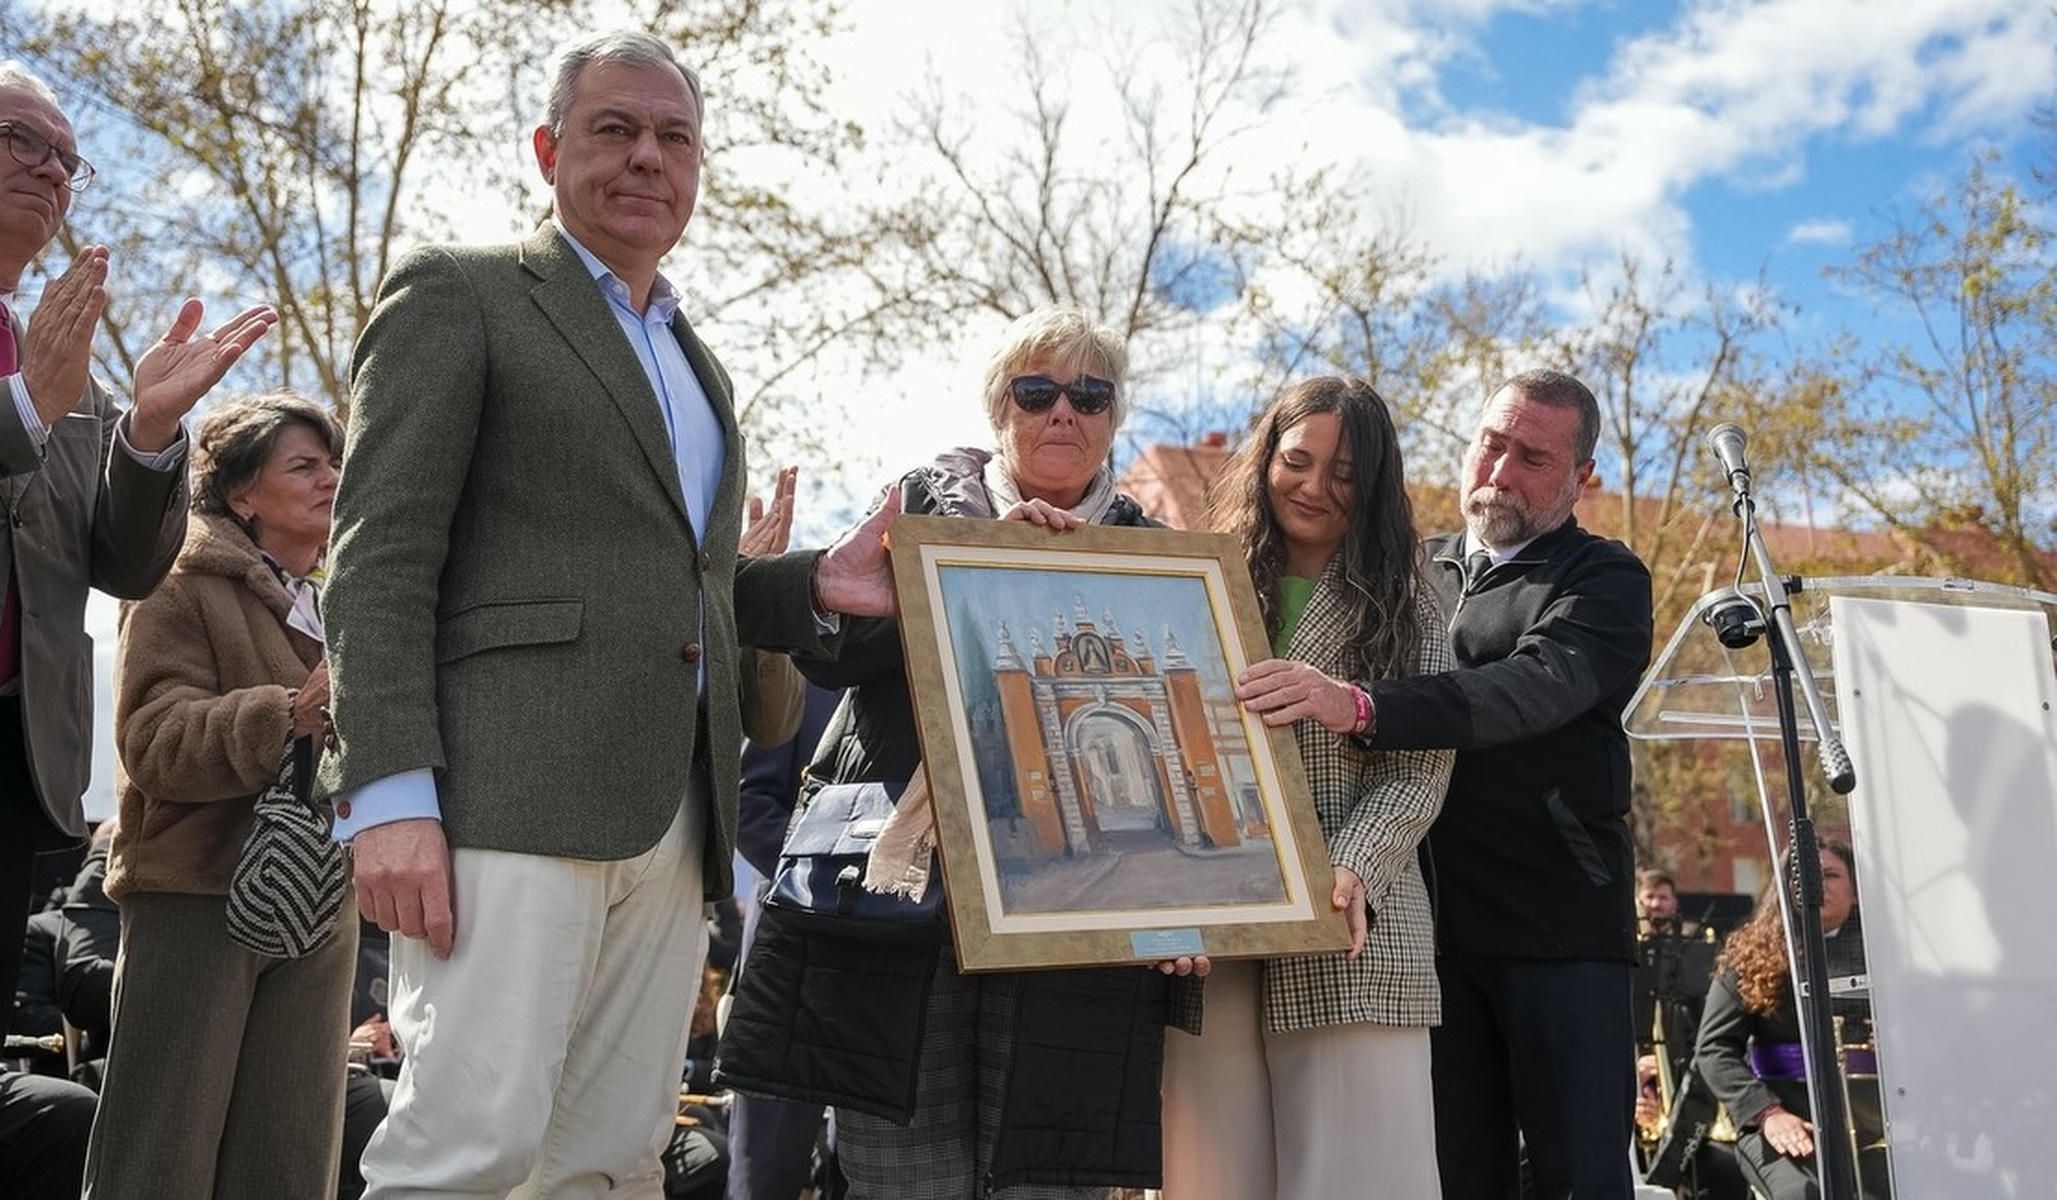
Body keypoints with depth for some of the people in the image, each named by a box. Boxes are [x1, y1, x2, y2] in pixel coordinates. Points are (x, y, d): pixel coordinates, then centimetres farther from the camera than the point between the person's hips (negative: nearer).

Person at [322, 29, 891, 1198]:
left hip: (675, 823, 7)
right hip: (511, 796, -6)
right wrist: (392, 792, -17)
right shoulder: (459, 293, 5)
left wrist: (815, 585, 9)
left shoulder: (697, 364, 26)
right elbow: (381, 555, -5)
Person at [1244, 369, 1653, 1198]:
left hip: (1560, 923, -3)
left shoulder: (1606, 580, 1)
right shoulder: (1415, 571, 15)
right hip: (1429, 926, 3)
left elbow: (1538, 686, -19)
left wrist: (1362, 704, -33)